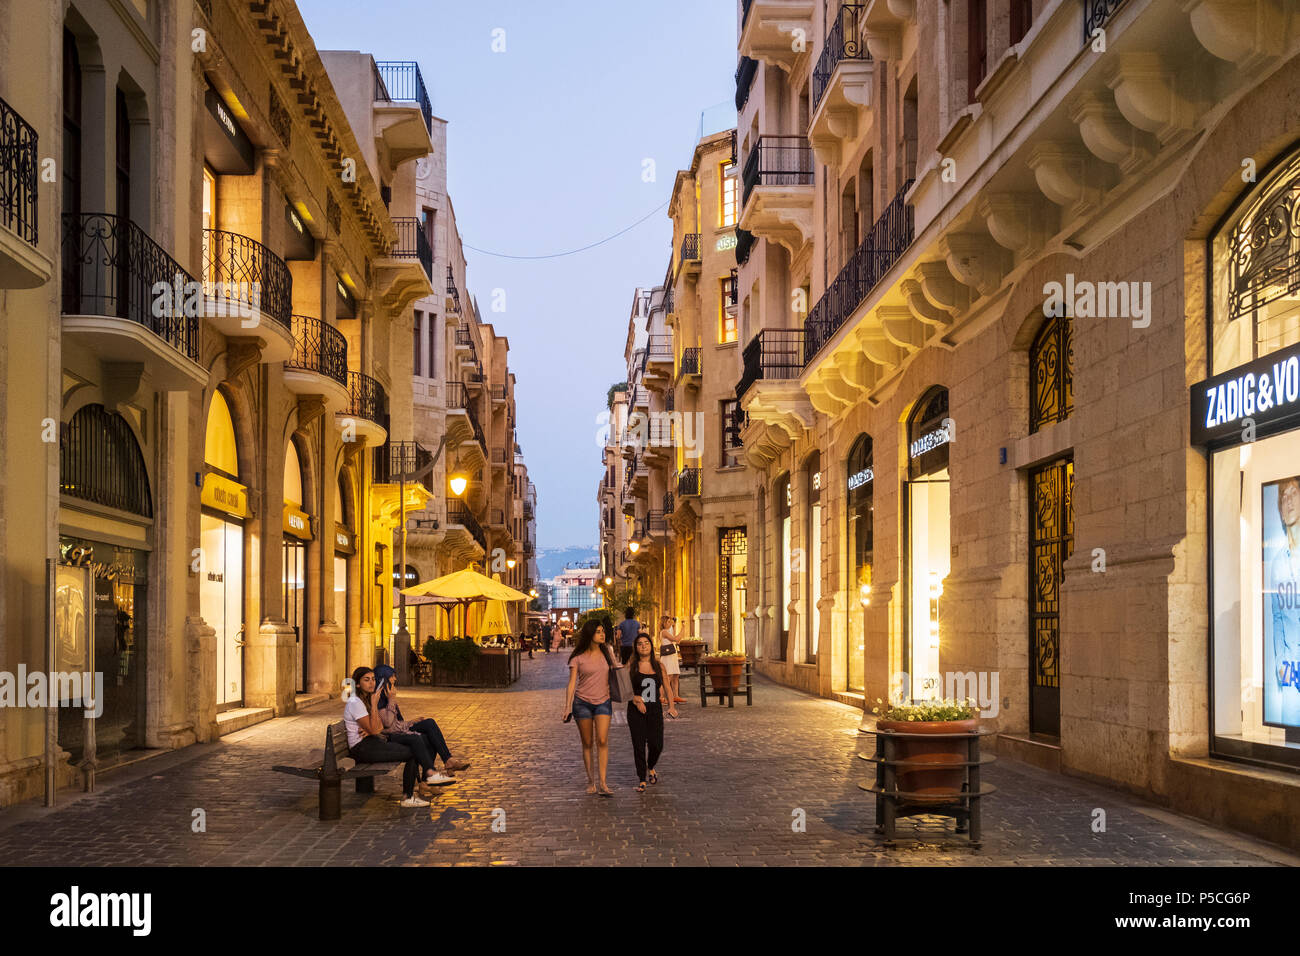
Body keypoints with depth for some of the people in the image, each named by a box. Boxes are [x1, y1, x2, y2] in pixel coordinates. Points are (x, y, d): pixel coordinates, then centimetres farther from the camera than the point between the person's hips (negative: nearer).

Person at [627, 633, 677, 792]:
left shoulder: (658, 666, 8)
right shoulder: (632, 666, 1)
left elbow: (666, 687, 16)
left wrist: (671, 705, 9)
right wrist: (635, 698, -13)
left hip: (655, 709, 2)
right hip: (636, 711, -2)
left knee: (656, 745, -3)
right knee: (639, 745, -4)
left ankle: (651, 768, 29)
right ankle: (642, 780, 6)